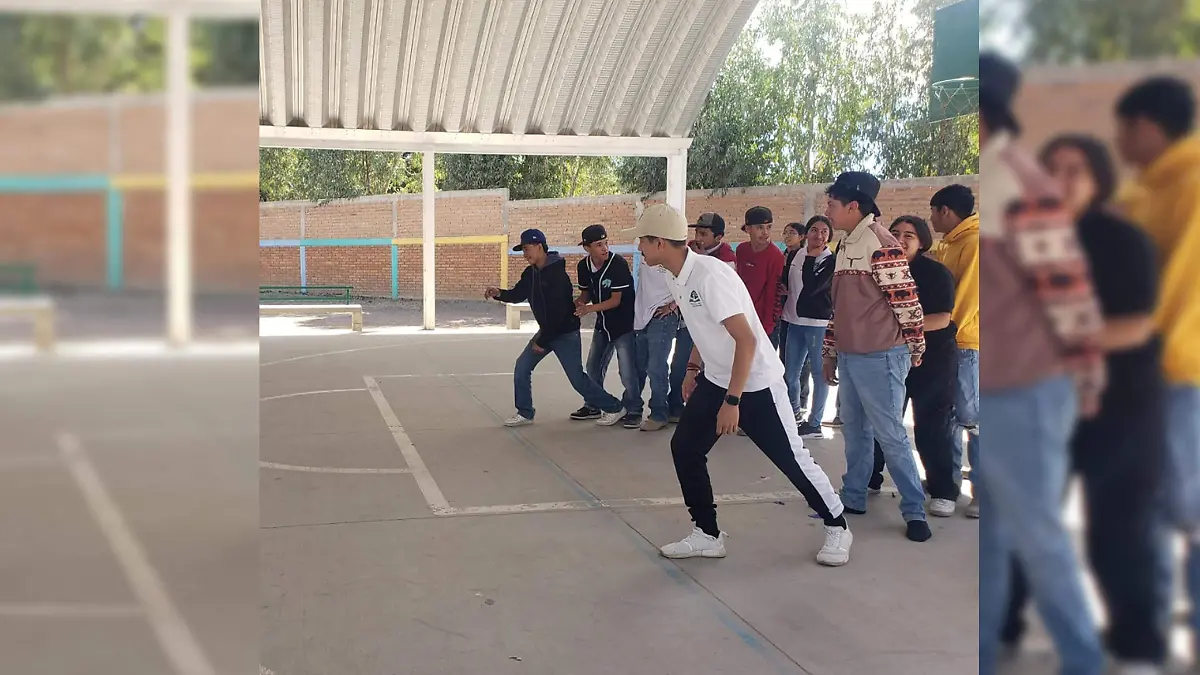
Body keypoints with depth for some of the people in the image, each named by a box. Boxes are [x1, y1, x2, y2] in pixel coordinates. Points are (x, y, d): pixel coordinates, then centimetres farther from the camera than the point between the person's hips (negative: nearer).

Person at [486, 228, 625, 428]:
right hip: (546, 330, 8)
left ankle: (614, 408, 9)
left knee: (577, 378, -6)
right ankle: (525, 413, 15)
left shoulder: (557, 274, -23)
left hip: (565, 333, -8)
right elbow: (518, 295, 9)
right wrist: (499, 294, -14)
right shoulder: (531, 273, 3)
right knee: (521, 367, 3)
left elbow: (557, 312, -25)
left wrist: (542, 341, -20)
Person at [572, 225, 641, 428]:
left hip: (624, 323, -6)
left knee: (627, 370, -10)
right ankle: (593, 406, 30)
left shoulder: (618, 264, -23)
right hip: (603, 323, 6)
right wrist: (574, 305, -11)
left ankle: (633, 411, 5)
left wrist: (589, 309, -31)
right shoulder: (583, 266, -6)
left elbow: (616, 300, -22)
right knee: (594, 366, 14)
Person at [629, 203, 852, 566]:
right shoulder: (678, 278, 1)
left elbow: (746, 340, -29)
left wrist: (732, 401, -28)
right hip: (715, 380, 9)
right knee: (684, 448, 4)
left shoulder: (710, 275, -27)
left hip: (755, 383, -9)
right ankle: (707, 535, 13)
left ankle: (837, 527, 21)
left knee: (791, 457, 2)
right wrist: (693, 368, 16)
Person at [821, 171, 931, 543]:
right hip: (849, 356, 9)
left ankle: (915, 511, 8)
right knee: (855, 430, 15)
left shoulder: (881, 243, -16)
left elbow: (906, 302, -15)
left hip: (879, 357, -9)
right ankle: (853, 497, 26)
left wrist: (916, 351, -8)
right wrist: (830, 353, 22)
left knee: (890, 435, -2)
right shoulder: (846, 246, 14)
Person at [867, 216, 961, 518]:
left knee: (931, 428, -1)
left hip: (933, 359, -5)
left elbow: (942, 319, -20)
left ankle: (944, 491, 10)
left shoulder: (936, 273, -13)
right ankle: (869, 477, 27)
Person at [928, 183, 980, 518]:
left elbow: (968, 292, -17)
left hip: (965, 342, -9)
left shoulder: (973, 241, -12)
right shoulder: (950, 243, 16)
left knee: (970, 416, -6)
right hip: (949, 340, 9)